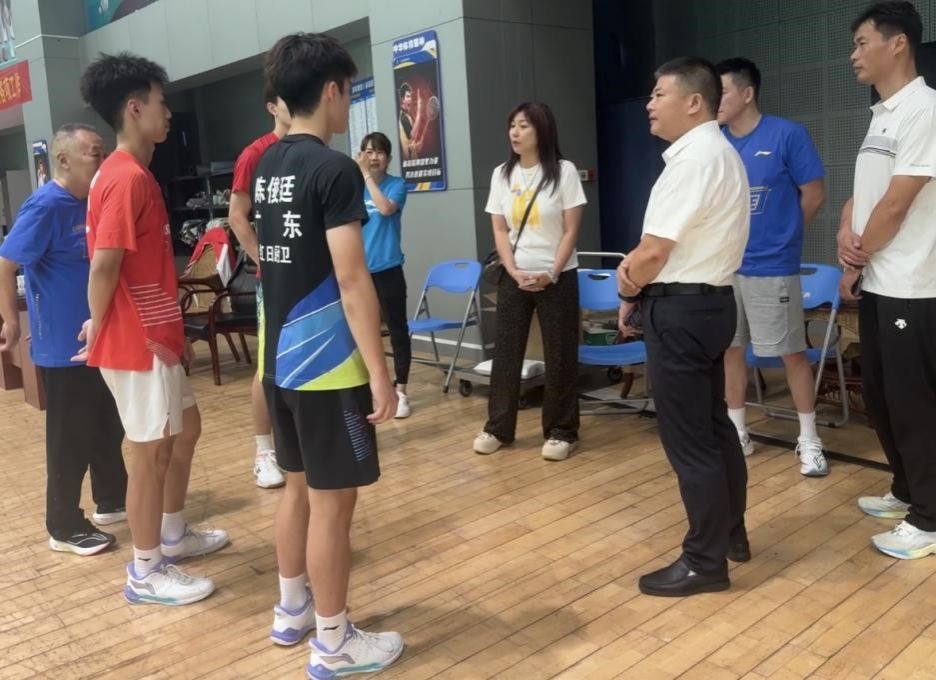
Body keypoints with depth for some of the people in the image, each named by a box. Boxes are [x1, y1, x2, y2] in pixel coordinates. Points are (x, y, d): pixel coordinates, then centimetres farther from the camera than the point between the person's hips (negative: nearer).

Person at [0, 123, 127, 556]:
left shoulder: (92, 203, 7)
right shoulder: (46, 206, -17)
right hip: (64, 344, -8)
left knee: (108, 425, 18)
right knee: (71, 437, 2)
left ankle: (112, 500, 34)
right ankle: (64, 527, 15)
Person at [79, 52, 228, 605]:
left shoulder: (135, 174, 13)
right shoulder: (127, 179, -19)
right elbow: (103, 267, -23)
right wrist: (100, 332, -8)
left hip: (155, 337, 10)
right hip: (137, 344, -10)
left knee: (186, 429, 21)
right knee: (152, 452, 2)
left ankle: (174, 536, 37)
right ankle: (146, 573, 18)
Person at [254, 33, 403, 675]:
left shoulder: (267, 166, 10)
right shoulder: (334, 169, -16)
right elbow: (351, 279, -21)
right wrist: (380, 371, -17)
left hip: (279, 356, 9)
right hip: (325, 362, -9)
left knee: (300, 485, 20)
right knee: (332, 500, 2)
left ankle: (292, 609, 35)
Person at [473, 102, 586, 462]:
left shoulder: (564, 171, -4)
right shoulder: (501, 174, 6)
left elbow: (571, 231, -6)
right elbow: (499, 230, 4)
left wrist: (551, 274, -14)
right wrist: (514, 271, -9)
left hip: (557, 277, -3)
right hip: (514, 276, 3)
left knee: (559, 355, 1)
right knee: (505, 351, 6)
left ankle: (561, 431, 12)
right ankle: (498, 427, 17)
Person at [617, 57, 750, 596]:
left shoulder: (693, 159, -19)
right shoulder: (720, 152, 15)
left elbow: (654, 254, -20)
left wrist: (629, 289, -1)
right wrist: (639, 273, 5)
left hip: (680, 310, -11)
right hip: (710, 301, 11)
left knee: (689, 441, -1)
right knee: (715, 425, 19)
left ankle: (705, 562, 11)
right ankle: (731, 534, 34)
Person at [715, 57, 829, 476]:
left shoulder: (788, 135, -9)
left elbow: (814, 195, -3)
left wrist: (779, 236, 5)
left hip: (772, 267, -5)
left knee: (792, 353, 3)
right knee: (731, 350, 12)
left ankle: (809, 441, 16)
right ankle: (738, 433, 26)